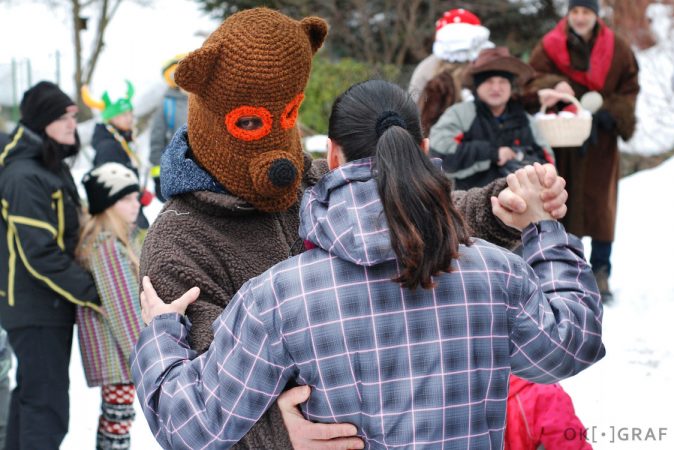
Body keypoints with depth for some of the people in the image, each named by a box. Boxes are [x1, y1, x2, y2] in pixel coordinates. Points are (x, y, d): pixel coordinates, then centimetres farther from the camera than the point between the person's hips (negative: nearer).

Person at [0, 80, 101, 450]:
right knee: (48, 406, -10)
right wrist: (92, 292, -22)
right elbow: (40, 255, -24)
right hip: (35, 310, -10)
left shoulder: (53, 168, 12)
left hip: (51, 306, 10)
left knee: (31, 396, 18)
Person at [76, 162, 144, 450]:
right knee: (119, 414, -5)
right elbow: (119, 307, -22)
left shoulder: (121, 238, 11)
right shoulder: (107, 246, -21)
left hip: (116, 349, 10)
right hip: (115, 347, -10)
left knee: (113, 414, 17)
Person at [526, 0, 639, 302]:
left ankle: (601, 272, 11)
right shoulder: (549, 47, -1)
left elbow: (629, 89, 7)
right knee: (564, 203, 1)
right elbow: (534, 78, -8)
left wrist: (611, 113, -9)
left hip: (600, 142, 1)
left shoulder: (617, 50, 3)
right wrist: (554, 86, -29)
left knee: (601, 204, 1)